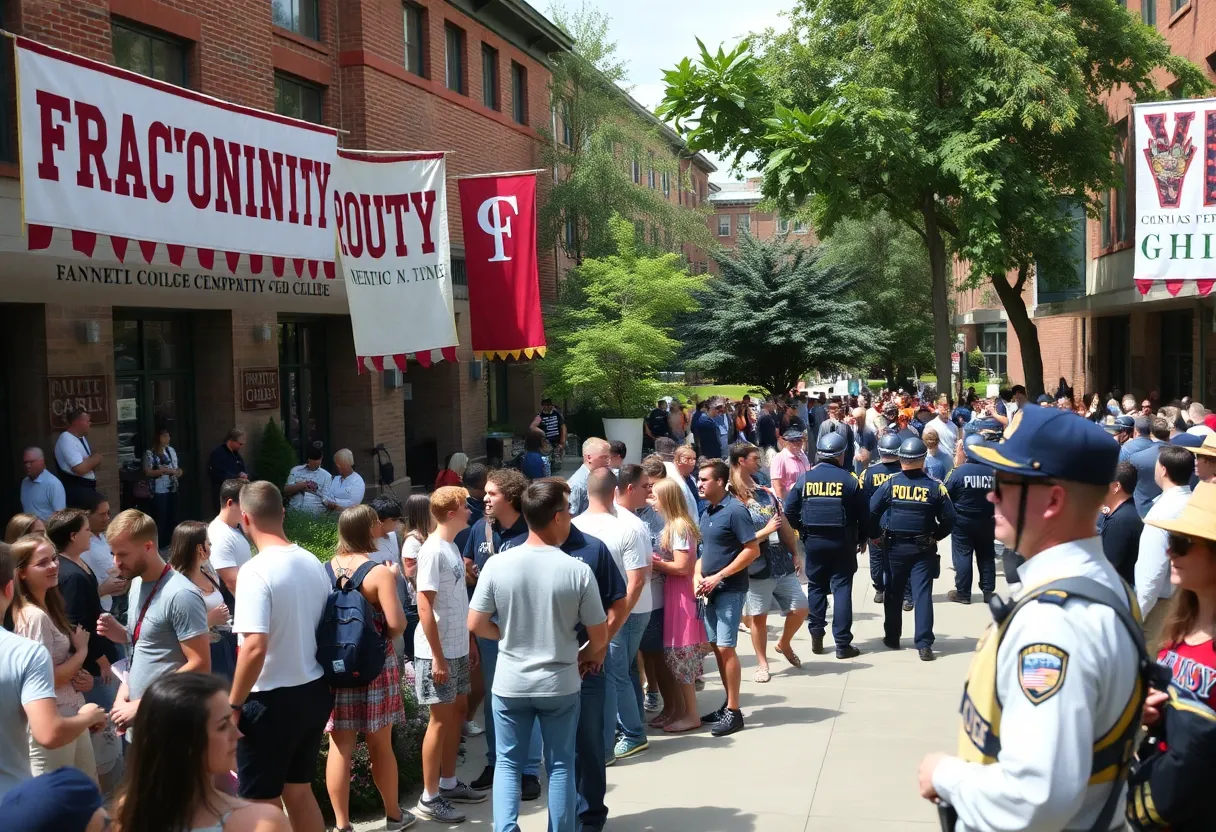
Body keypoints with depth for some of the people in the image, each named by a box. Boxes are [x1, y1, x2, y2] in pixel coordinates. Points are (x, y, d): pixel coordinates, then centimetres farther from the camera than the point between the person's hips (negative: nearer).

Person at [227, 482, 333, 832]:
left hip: (272, 701, -7)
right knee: (299, 791, 19)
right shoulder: (313, 563, 4)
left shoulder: (256, 571, -19)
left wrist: (233, 704, -15)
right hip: (314, 692, 7)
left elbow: (255, 647, -25)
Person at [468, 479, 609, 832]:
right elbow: (599, 637, -7)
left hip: (510, 684, 1)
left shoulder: (497, 564, -11)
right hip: (560, 685, -1)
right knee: (560, 765, 15)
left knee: (508, 762, 16)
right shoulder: (578, 570, -15)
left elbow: (476, 624, -6)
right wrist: (585, 656, 14)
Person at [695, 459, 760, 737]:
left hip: (730, 589, -8)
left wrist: (719, 576, -18)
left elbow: (753, 550, -17)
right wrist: (697, 576, 0)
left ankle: (734, 712, -2)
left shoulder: (735, 511, -14)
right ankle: (729, 703, 21)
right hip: (712, 590, 8)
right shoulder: (707, 513, 11)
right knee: (717, 647, 11)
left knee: (726, 648, -8)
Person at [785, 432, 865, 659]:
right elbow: (862, 513, -4)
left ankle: (816, 638, 16)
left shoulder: (805, 479, -3)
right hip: (842, 542, -2)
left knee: (816, 587, 15)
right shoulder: (849, 480, -7)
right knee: (842, 589, 3)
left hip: (813, 541, 2)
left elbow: (789, 512, -3)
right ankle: (842, 643, 2)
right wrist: (862, 539, 12)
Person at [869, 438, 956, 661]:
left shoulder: (890, 484, -7)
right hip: (923, 549, -1)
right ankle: (924, 644, -8)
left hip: (895, 547, 1)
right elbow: (949, 519, -4)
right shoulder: (934, 487, -6)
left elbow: (871, 513, -9)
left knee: (893, 594, 14)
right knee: (923, 594, -1)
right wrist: (935, 536, 12)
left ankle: (892, 638, 25)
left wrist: (876, 535, 7)